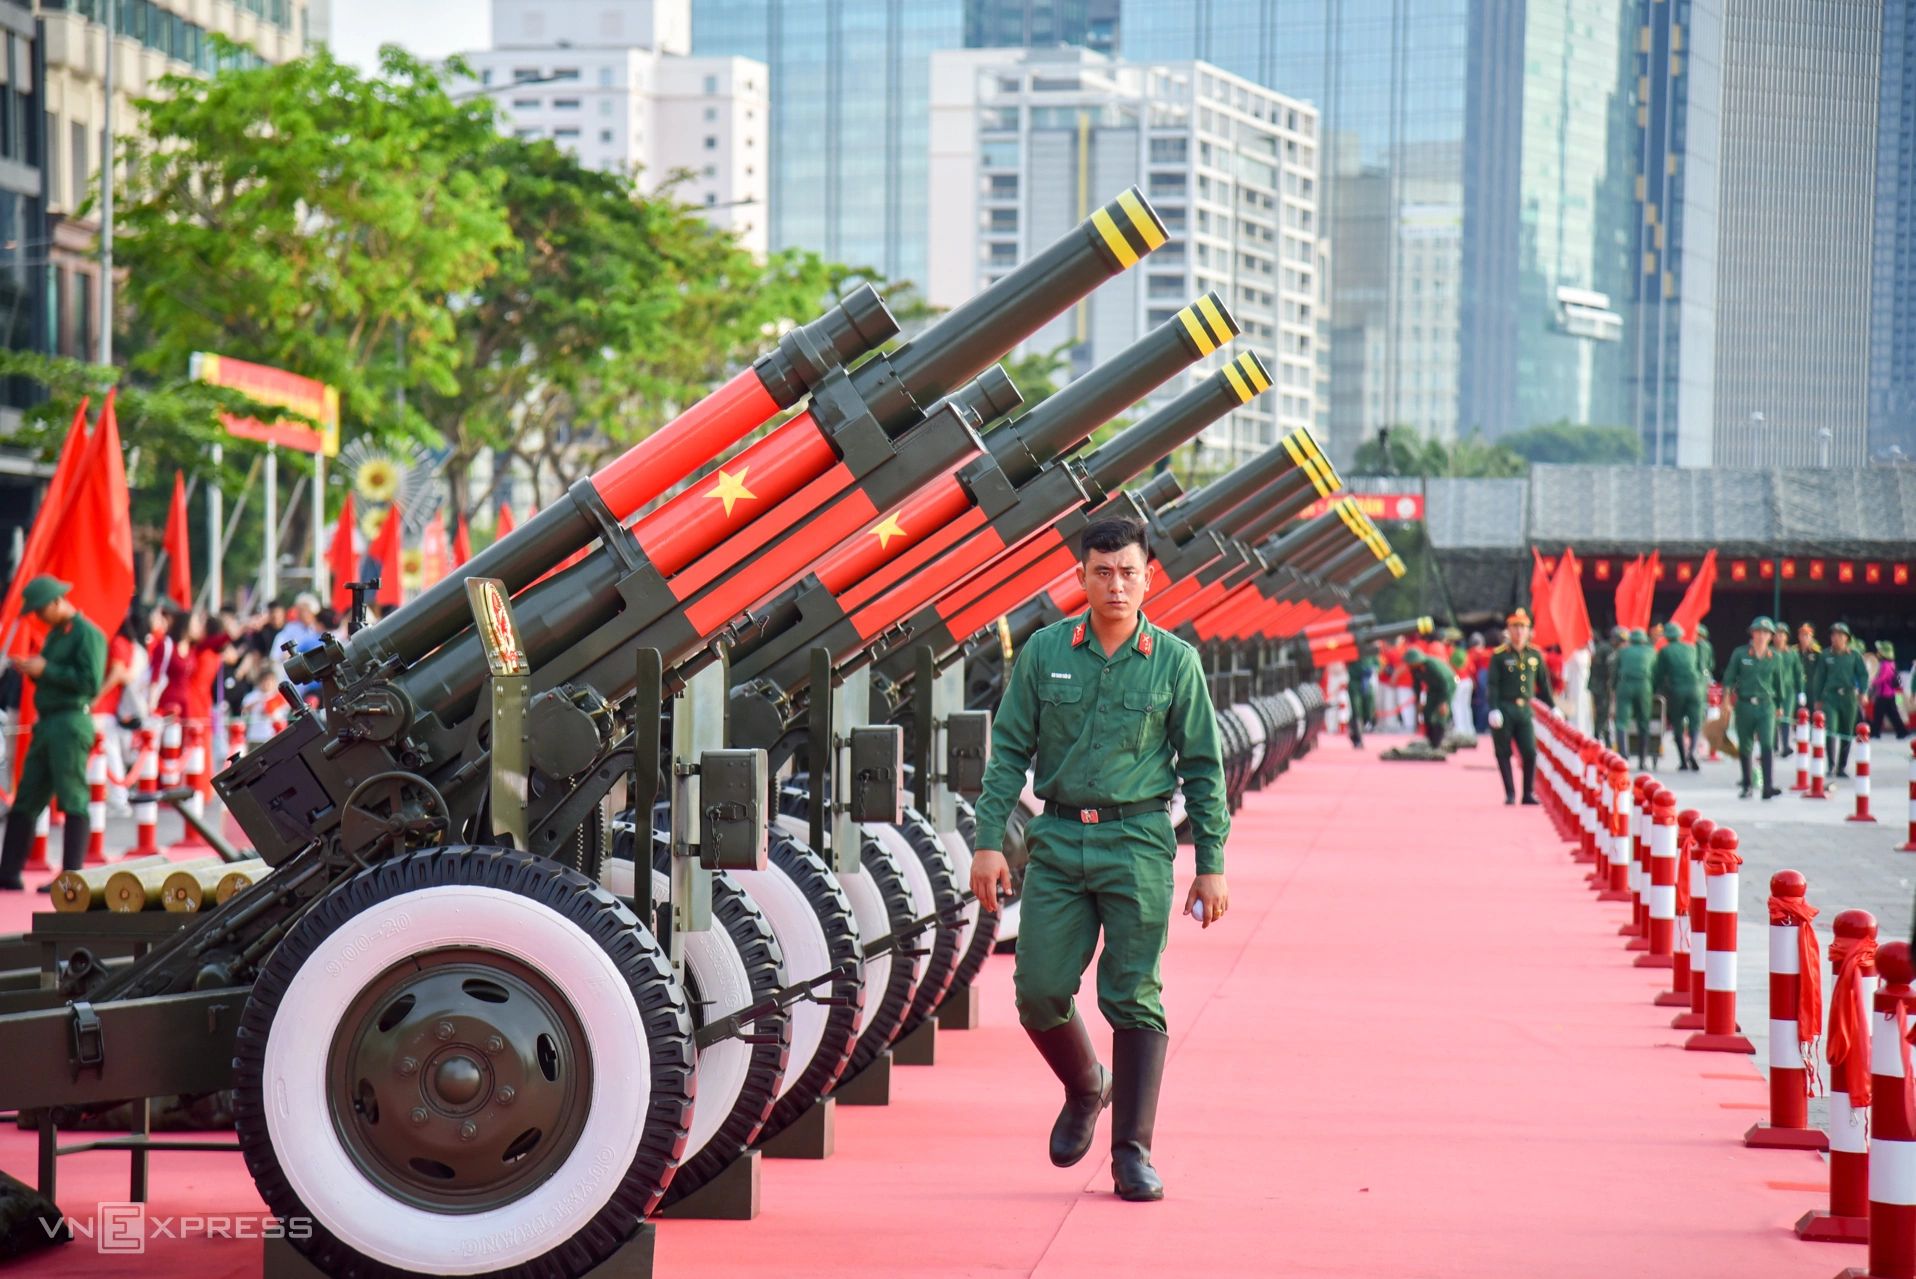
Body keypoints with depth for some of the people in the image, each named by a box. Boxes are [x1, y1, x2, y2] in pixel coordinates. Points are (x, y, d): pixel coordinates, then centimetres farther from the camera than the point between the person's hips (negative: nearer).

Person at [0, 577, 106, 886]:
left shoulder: (87, 634, -8)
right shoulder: (54, 635, 20)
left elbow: (91, 682, -17)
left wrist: (46, 670, -14)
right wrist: (32, 671, 5)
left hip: (71, 724, -9)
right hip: (46, 722, 9)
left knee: (73, 800, -8)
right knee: (25, 800, 7)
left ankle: (72, 876, -7)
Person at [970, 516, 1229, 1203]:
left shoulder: (1175, 662, 1)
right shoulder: (1044, 652, 4)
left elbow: (1203, 768, 4)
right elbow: (1008, 752, 6)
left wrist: (1210, 865, 1)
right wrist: (989, 840, -2)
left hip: (1137, 843, -2)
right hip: (1057, 839, 2)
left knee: (1134, 998, -4)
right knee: (1039, 991, -1)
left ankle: (1132, 1153, 2)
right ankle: (1086, 1088, 29)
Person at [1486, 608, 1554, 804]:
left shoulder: (1535, 655, 9)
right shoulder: (1499, 655, -2)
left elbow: (1543, 683, 16)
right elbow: (1493, 684, -6)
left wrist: (1553, 707, 13)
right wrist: (1493, 710, -14)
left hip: (1524, 709, 3)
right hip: (1504, 709, -3)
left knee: (1530, 752, -5)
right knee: (1504, 754, 2)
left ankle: (1529, 793, 5)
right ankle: (1510, 794, 10)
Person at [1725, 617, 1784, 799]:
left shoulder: (1775, 658, 6)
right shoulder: (1740, 653, 1)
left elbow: (1778, 683, 16)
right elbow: (1729, 678, 4)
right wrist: (1727, 701, -5)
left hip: (1766, 706, 0)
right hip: (1744, 705, 0)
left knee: (1768, 745, -15)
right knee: (1745, 748, 9)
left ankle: (1769, 787, -21)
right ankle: (1747, 785, 24)